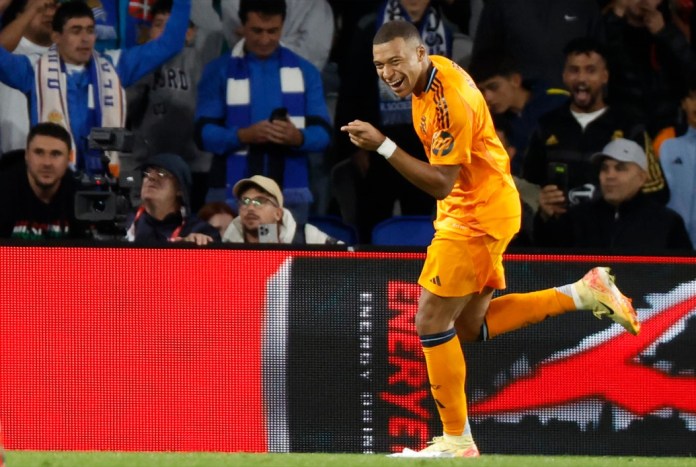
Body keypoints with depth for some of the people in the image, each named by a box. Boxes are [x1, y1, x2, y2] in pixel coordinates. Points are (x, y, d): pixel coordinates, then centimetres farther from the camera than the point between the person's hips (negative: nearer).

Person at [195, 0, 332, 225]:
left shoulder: (304, 71, 8)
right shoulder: (219, 71, 3)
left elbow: (322, 133, 4)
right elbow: (204, 134, -3)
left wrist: (298, 137, -19)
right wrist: (243, 136, -22)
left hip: (291, 194, 1)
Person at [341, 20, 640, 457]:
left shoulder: (451, 101, -27)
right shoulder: (434, 71, 2)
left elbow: (441, 183, -30)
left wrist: (382, 146, -35)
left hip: (477, 218, -10)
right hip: (471, 211, 10)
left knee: (433, 323, -7)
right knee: (470, 327, 14)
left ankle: (457, 441, 2)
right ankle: (583, 293, 18)